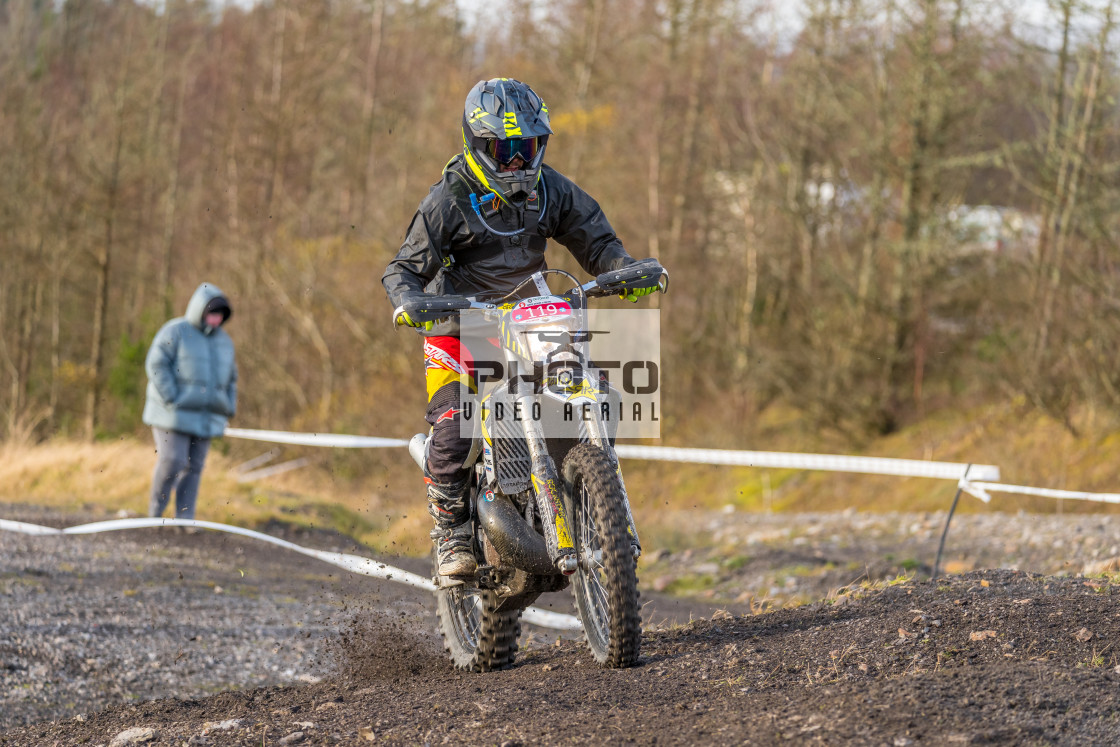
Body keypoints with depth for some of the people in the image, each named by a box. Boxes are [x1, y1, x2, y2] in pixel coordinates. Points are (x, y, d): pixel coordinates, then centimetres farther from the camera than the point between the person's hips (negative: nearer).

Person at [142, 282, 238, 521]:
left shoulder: (224, 341, 13)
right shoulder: (175, 332, -5)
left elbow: (230, 377, 23)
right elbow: (157, 365, -12)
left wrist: (228, 409, 13)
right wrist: (171, 400, -17)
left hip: (205, 418, 5)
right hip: (173, 414, -5)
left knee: (193, 467, 3)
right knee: (172, 460, -13)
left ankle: (185, 519, 5)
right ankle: (155, 511, 4)